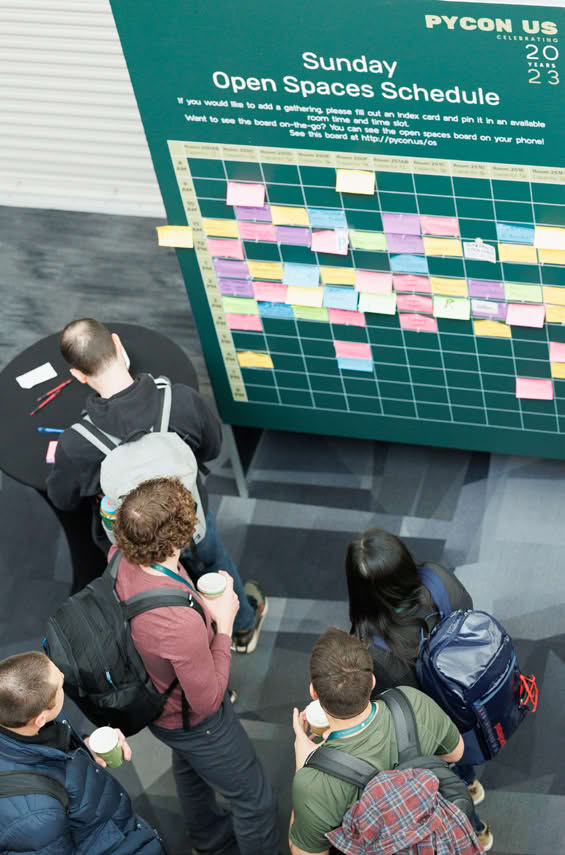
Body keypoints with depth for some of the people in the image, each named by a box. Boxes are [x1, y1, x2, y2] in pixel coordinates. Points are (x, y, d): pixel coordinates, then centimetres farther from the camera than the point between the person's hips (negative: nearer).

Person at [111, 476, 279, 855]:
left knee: (189, 767, 37)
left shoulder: (120, 557, -25)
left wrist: (202, 598, -11)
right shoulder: (181, 622, -48)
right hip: (191, 721, -9)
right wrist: (224, 623, -23)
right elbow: (207, 700, -29)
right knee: (256, 800, 17)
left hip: (154, 696, 9)